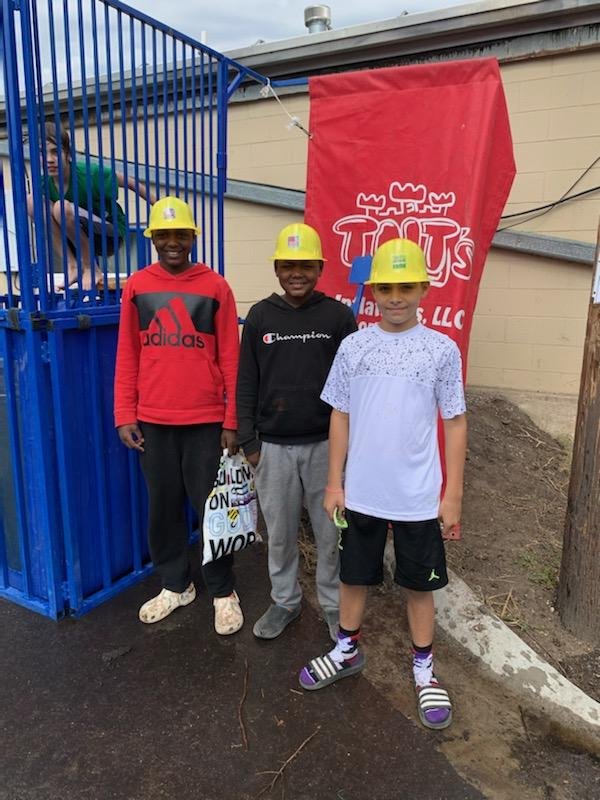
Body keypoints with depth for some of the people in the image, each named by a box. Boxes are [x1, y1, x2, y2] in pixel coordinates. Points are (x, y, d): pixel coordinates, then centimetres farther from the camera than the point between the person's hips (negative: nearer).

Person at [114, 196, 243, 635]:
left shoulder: (215, 286, 0)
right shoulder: (137, 287, 6)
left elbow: (230, 358, -1)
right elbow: (128, 356, 7)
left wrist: (231, 420, -3)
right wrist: (125, 414, 1)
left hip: (206, 420, -2)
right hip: (153, 420, 3)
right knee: (163, 507, 12)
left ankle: (223, 591, 23)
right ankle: (175, 584, 31)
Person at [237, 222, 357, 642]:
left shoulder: (339, 315, -2)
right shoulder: (260, 315, 2)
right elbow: (246, 383, 5)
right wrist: (249, 441, 3)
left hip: (326, 443, -1)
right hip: (274, 446, 2)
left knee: (331, 531, 11)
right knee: (280, 531, 14)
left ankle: (333, 602, 32)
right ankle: (285, 600, 35)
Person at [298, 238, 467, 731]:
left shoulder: (442, 350, -5)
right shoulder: (354, 347, -1)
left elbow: (455, 423, -1)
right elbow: (341, 417, 4)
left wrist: (453, 494, -2)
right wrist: (334, 483, 3)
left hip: (418, 496, -1)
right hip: (361, 492, 2)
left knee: (420, 584, 14)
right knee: (354, 576, 18)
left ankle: (424, 669, 36)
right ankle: (347, 651, 41)